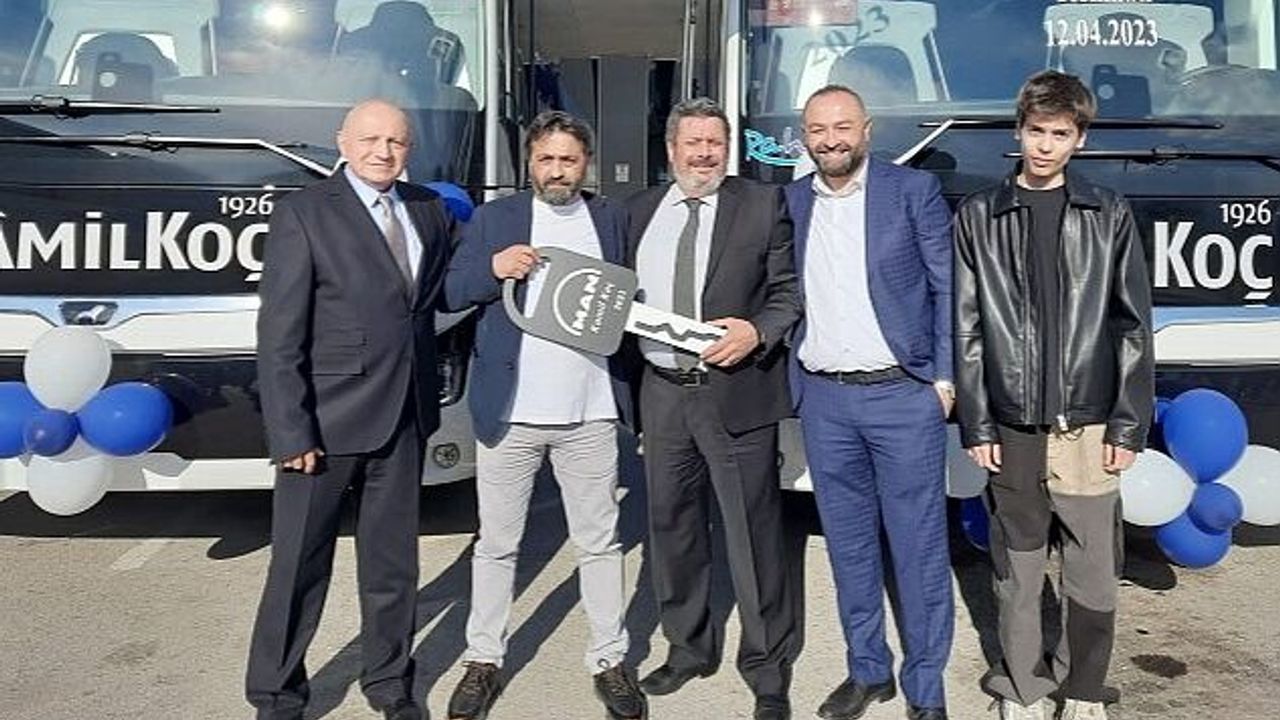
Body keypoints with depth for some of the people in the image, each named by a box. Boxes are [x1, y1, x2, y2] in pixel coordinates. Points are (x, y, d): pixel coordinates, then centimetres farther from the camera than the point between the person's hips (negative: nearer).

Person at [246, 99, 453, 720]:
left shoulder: (429, 209, 9)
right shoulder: (304, 213, -7)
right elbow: (278, 335, -11)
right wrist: (292, 433, -16)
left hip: (405, 418, 5)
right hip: (328, 420, -5)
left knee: (393, 559, 17)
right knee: (299, 567, 7)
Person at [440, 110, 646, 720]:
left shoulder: (612, 219, 11)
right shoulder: (493, 218, 7)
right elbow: (451, 293, 4)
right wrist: (494, 268, -14)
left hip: (590, 412, 1)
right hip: (508, 410, 0)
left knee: (600, 541, 8)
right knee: (496, 543, 10)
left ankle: (609, 660, 21)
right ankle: (483, 659, 24)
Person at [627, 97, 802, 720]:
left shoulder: (763, 205, 0)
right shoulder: (640, 210, 12)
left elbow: (789, 292, -2)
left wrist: (757, 332, -18)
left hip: (736, 392, -4)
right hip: (662, 392, 5)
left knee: (753, 534, 2)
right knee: (671, 526, 15)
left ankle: (768, 670, 18)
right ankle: (688, 648, 34)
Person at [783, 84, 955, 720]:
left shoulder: (914, 190, -1)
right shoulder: (790, 202, 8)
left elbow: (948, 287, -2)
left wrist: (944, 378, -7)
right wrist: (792, 377, 3)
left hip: (903, 394, -3)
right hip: (822, 399, 4)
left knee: (918, 546, 3)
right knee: (848, 542, 13)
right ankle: (867, 669, 29)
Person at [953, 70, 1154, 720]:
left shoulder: (1108, 215, 6)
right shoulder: (978, 217, 4)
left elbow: (1134, 326, 5)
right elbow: (966, 329, 3)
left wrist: (1129, 424, 0)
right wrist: (976, 425, -1)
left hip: (1089, 429, 0)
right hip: (1013, 430, 0)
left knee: (1093, 574, 6)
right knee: (1016, 572, 10)